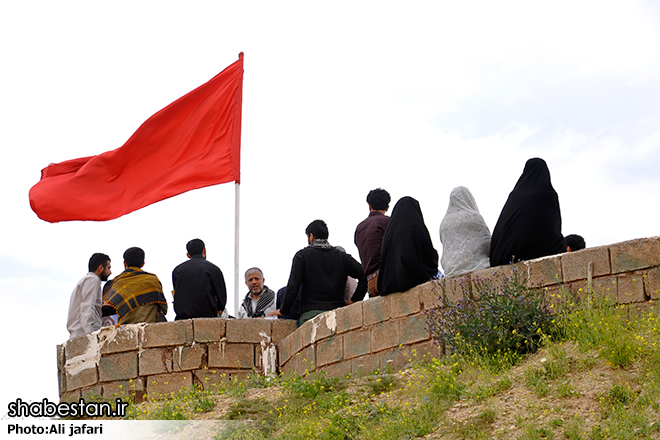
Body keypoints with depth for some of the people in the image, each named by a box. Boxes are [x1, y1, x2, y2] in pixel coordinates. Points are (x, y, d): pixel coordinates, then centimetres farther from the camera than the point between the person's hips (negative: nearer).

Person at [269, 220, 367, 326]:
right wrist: (354, 300, 11)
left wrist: (283, 311, 6)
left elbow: (293, 286, -4)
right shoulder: (342, 256, 15)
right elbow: (364, 277, 5)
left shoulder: (302, 255, 5)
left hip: (310, 314, -3)